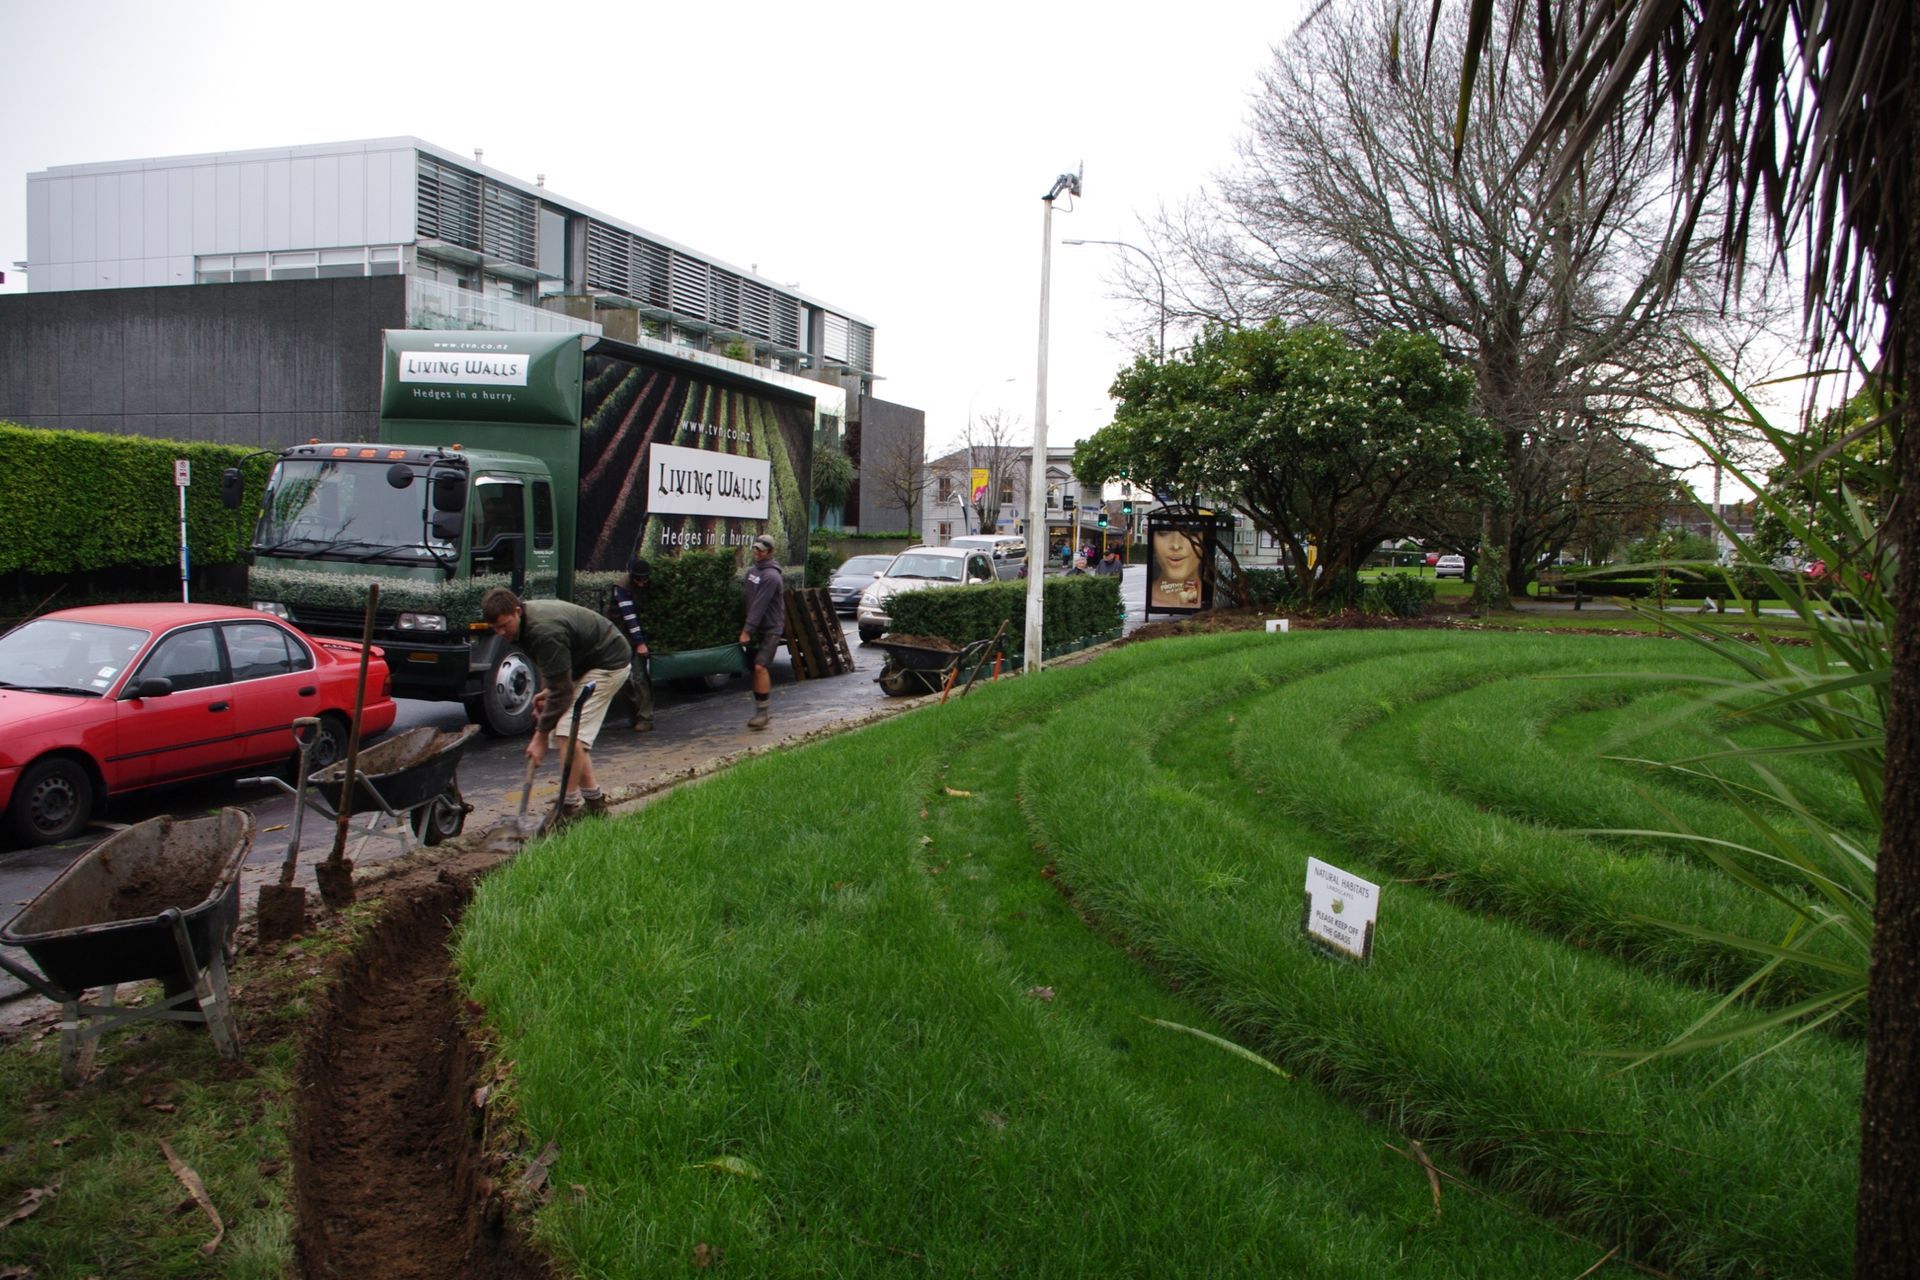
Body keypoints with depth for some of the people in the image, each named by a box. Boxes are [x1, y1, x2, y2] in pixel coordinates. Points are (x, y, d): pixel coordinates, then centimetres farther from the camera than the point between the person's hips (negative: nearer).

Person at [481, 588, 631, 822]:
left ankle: (570, 805, -12)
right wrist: (548, 693, 0)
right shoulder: (530, 618, -1)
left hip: (609, 664, -10)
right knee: (574, 733, 8)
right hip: (588, 661, 10)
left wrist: (541, 735, -20)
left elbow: (561, 690, -26)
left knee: (569, 732, -18)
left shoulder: (544, 631, -31)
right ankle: (593, 798, 15)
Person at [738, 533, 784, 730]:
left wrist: (748, 630, -22)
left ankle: (762, 713, -15)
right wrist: (745, 628, 13)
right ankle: (760, 711, 14)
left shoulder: (771, 576, -16)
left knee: (760, 667, -18)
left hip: (770, 629, -8)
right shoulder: (751, 570, 10)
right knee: (756, 669, 7)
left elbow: (760, 606, -20)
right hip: (755, 628, 8)